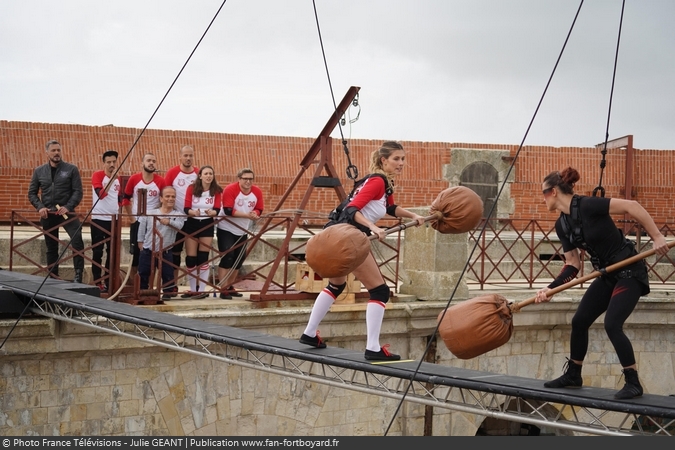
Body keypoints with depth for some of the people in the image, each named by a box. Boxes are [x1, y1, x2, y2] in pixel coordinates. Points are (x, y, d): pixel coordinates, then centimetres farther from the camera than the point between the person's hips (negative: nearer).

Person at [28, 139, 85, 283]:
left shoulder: (71, 169, -1)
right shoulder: (39, 171, 7)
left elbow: (78, 191, -4)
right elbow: (32, 193, 11)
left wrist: (68, 207, -18)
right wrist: (40, 207, -7)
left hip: (66, 212, -3)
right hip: (48, 214, 3)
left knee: (77, 240, -21)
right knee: (51, 247, 10)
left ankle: (78, 274, -17)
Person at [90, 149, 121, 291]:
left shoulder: (118, 179, 10)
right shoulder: (97, 175, -9)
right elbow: (101, 194, -23)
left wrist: (119, 209, 13)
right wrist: (112, 178, -26)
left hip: (114, 219, 6)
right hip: (99, 219, -6)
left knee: (112, 251, 7)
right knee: (97, 251, -3)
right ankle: (97, 282, 2)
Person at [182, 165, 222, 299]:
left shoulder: (217, 191, -5)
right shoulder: (191, 188, -7)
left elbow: (217, 209, -13)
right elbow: (186, 209, -12)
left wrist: (211, 212, -36)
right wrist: (193, 212, -34)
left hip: (207, 225, 0)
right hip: (191, 224, 0)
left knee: (203, 258, -1)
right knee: (190, 258, 1)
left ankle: (201, 290, 5)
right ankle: (193, 289, 14)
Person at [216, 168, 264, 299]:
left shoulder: (257, 192, -5)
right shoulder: (230, 189, -22)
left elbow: (259, 210, 3)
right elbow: (228, 211, -28)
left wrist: (255, 214, -21)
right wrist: (247, 215, -32)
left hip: (242, 231, 6)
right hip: (226, 229, -6)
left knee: (239, 259, 10)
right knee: (227, 258, -13)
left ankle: (230, 286, 25)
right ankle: (223, 289, -9)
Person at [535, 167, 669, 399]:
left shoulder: (587, 205, -22)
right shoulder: (562, 225, 4)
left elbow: (631, 206, -25)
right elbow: (573, 264, 8)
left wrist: (657, 236, -27)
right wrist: (551, 288, -3)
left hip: (629, 271, -9)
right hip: (608, 275, 9)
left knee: (612, 324, -17)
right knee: (579, 321, 9)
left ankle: (633, 383, -4)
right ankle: (573, 375, 25)